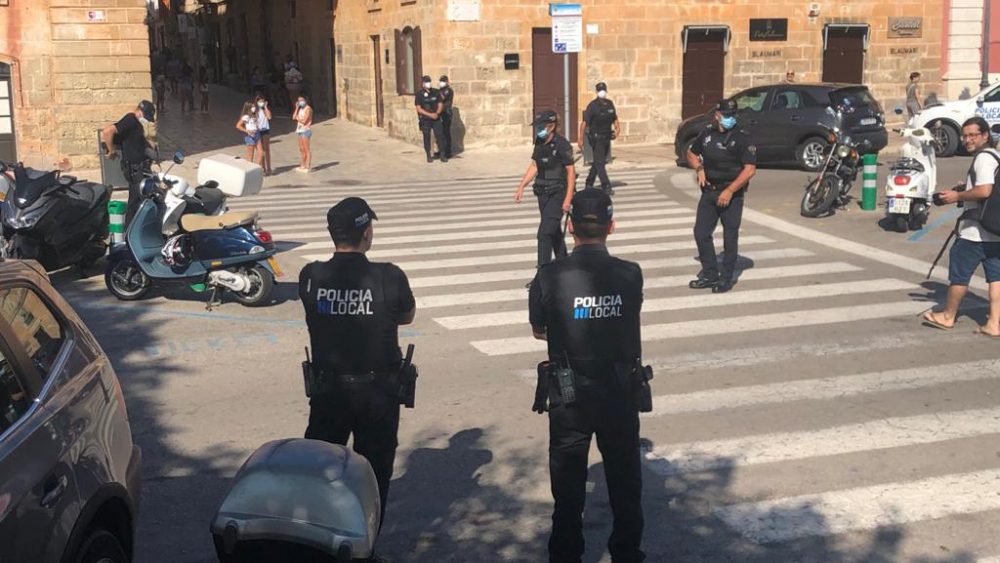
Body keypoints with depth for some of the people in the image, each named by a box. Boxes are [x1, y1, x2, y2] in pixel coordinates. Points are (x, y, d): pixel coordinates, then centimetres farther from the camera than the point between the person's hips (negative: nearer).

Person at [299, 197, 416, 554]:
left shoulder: (310, 277, -12)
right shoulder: (389, 278, -18)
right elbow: (407, 316, 2)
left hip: (328, 390, 2)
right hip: (378, 392, -2)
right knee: (373, 474, 14)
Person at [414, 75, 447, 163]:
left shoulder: (436, 92, 5)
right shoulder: (419, 94, -3)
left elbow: (440, 104, 7)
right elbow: (419, 109, -7)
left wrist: (437, 113, -13)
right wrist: (430, 115, -16)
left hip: (436, 119, 2)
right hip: (425, 120, -2)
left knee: (440, 136, -5)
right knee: (427, 137, 2)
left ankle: (443, 155, -3)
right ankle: (429, 156, 12)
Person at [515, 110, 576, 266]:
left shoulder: (562, 145, -16)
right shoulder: (540, 143, 6)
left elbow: (571, 171, -15)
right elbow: (534, 166, 16)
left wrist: (568, 199, -19)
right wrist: (521, 187, 10)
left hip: (557, 195, -8)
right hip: (543, 193, 8)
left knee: (544, 233, -14)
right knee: (554, 231, 18)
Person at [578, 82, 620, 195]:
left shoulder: (610, 104, 7)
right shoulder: (592, 106, -12)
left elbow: (615, 118, 20)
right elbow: (584, 122, -14)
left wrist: (617, 127, 0)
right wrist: (581, 139, -17)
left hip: (607, 137, 7)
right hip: (596, 138, -7)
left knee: (598, 162, 14)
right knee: (600, 162, -10)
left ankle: (589, 185, 27)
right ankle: (606, 187, -13)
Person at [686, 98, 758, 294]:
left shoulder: (742, 138, -9)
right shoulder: (707, 134, 7)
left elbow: (750, 169, -15)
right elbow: (691, 153, 23)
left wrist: (730, 191, -20)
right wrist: (699, 168, 2)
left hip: (732, 194, -5)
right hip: (709, 192, 5)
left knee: (730, 237, 1)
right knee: (701, 233, 4)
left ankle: (726, 278, 11)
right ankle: (710, 274, 17)